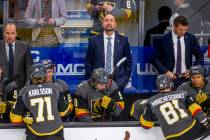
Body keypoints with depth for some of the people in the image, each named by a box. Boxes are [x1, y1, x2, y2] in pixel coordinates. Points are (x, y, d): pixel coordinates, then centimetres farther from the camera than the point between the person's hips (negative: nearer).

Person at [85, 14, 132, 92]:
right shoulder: (94, 40, 4)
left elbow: (128, 61, 11)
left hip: (118, 81, 1)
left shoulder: (123, 40, 6)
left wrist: (126, 79, 3)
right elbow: (88, 61, 7)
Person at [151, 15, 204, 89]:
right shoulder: (163, 40, -2)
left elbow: (200, 56, 13)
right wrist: (165, 71, -9)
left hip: (186, 77, 2)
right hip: (170, 78, -2)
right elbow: (155, 58, 2)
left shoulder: (191, 38, 5)